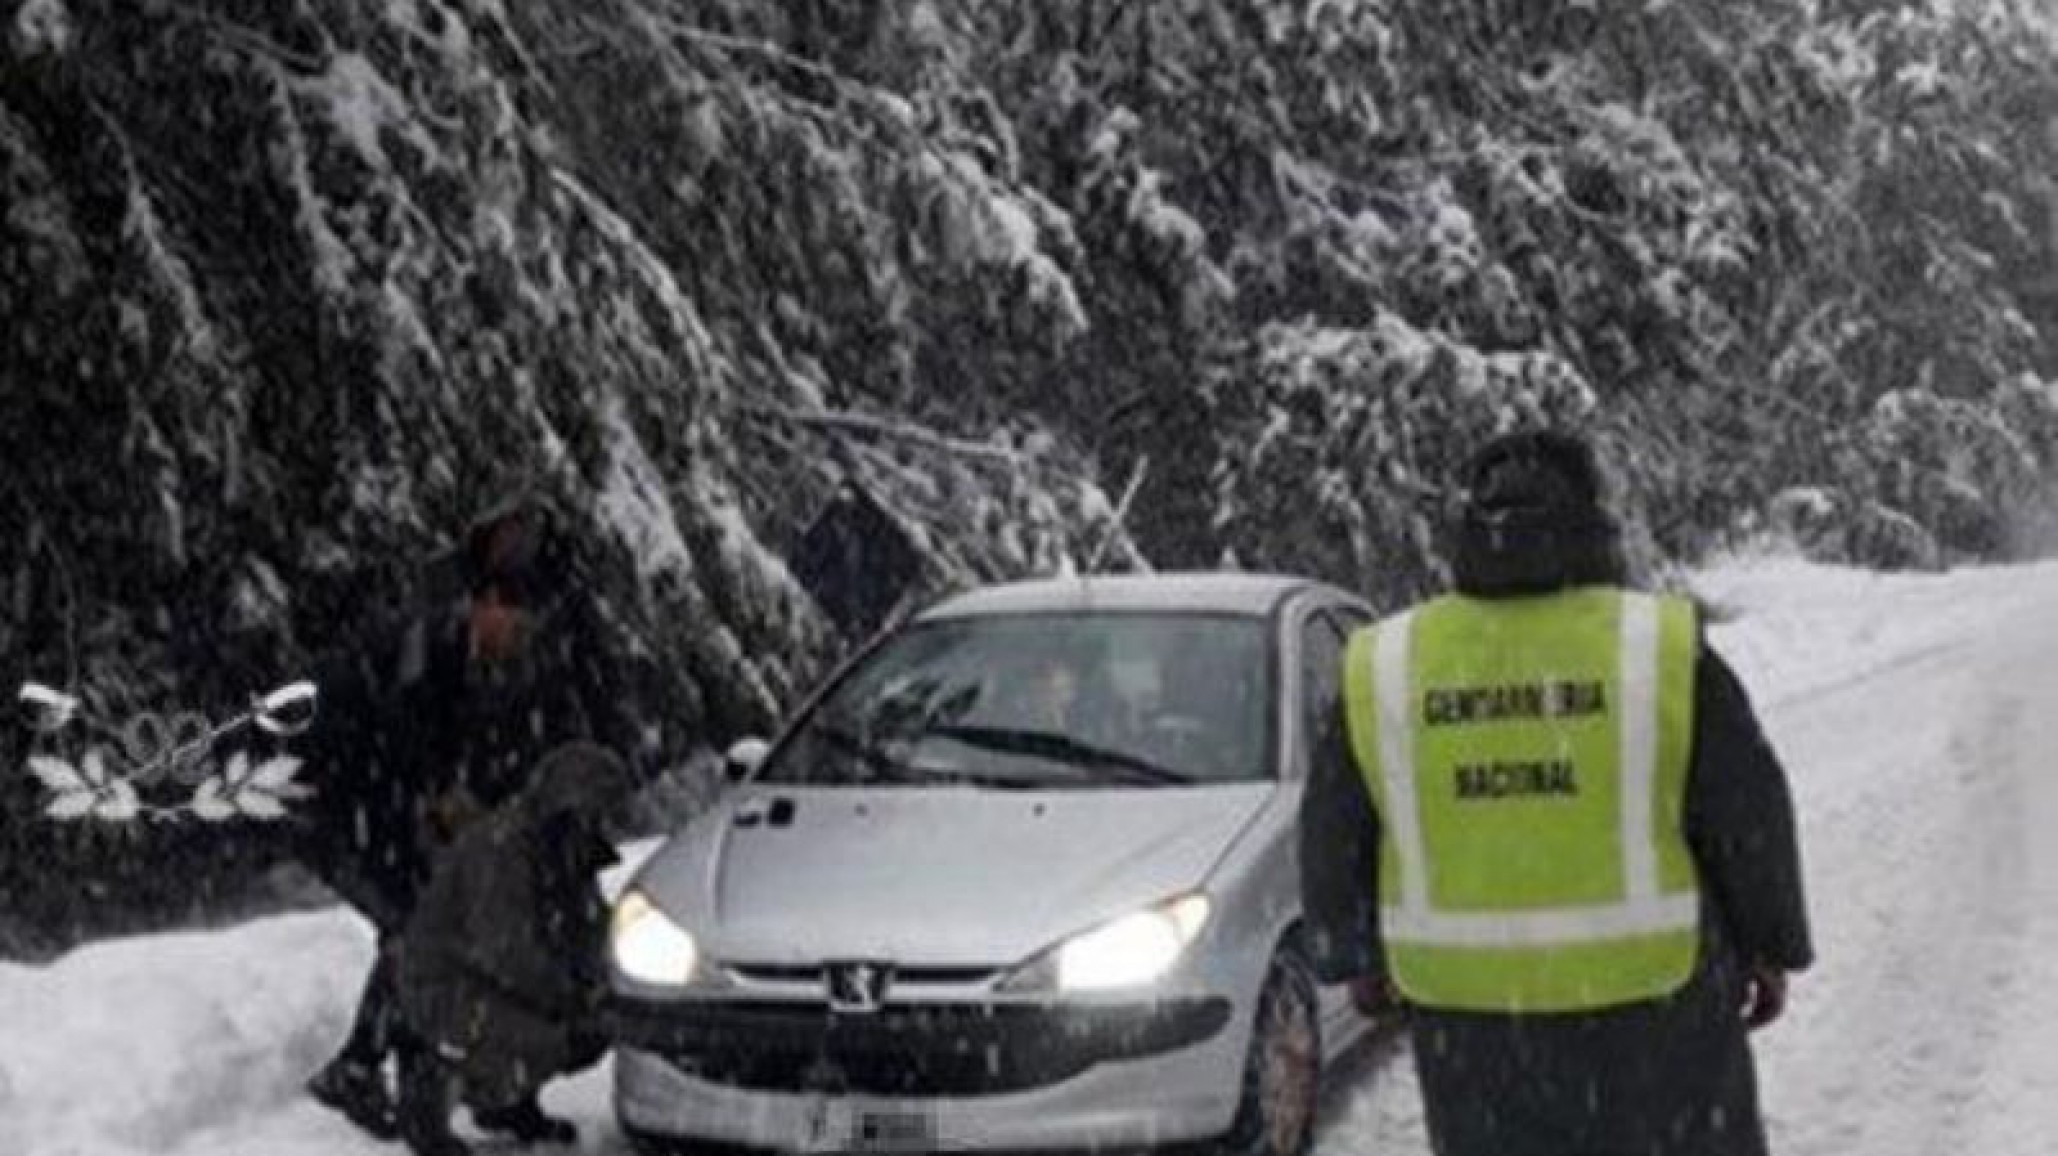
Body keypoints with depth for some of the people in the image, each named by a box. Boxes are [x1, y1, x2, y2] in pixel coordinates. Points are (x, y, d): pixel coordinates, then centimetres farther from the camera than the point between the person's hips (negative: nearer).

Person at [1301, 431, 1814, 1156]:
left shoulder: (1384, 668, -4)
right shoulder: (1664, 649, -10)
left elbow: (1334, 842, 4)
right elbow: (1749, 818, -4)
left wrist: (1360, 959, 19)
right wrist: (1769, 949, 10)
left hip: (1469, 1011, 2)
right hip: (1646, 1000, -2)